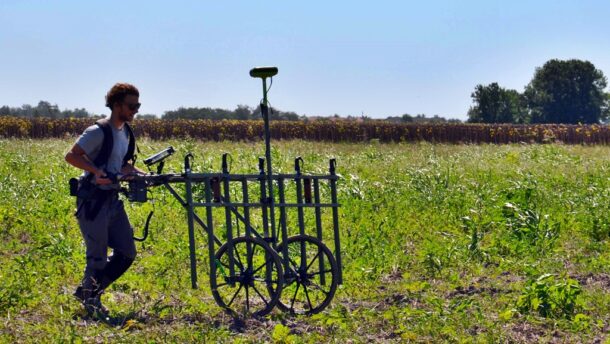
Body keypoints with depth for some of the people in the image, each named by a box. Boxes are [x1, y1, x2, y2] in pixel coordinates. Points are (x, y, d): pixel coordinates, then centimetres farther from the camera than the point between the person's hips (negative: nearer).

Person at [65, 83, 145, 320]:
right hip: (92, 200, -8)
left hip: (113, 199, 9)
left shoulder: (126, 132, 10)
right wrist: (97, 171, -31)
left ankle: (88, 292, 23)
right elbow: (71, 156, -18)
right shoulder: (98, 131, -16)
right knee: (98, 256, -4)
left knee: (127, 253, 8)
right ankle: (91, 302, 17)